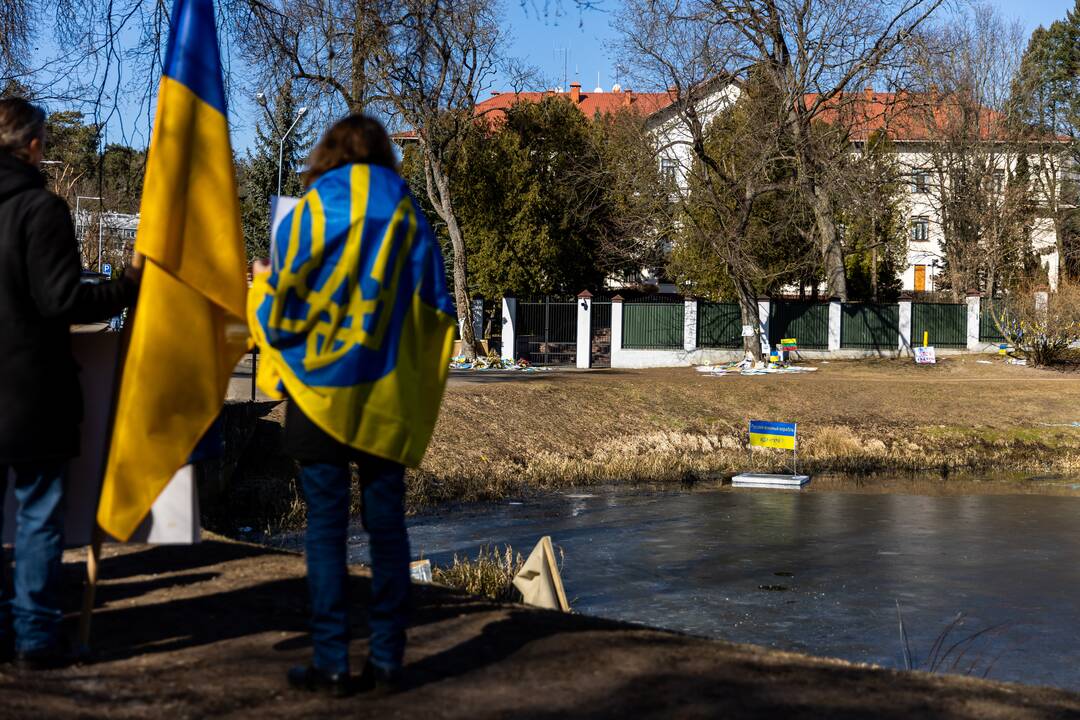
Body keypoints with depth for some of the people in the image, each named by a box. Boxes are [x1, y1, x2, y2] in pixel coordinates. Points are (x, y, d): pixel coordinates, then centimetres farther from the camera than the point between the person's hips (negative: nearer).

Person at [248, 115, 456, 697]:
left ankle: (331, 664, 4)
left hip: (319, 395, -2)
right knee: (386, 525, 7)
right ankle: (386, 660, 9)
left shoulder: (304, 219, -4)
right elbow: (437, 315, 2)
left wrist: (261, 285, 15)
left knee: (326, 527, 2)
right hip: (388, 399, 2)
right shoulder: (409, 220, 1)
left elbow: (277, 317, -5)